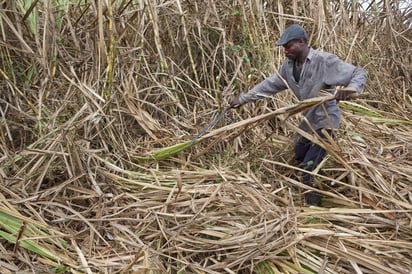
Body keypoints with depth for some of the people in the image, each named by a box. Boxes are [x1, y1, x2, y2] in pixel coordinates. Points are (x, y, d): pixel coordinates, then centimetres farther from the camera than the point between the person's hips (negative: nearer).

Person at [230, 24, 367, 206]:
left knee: (310, 168, -15)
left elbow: (359, 73, -20)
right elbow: (270, 85, 7)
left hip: (325, 118, -8)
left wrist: (351, 88, -43)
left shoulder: (325, 61, -23)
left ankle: (313, 208, 2)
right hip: (308, 119, 8)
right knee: (299, 157, 24)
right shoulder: (289, 66, -1)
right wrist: (243, 98, 6)